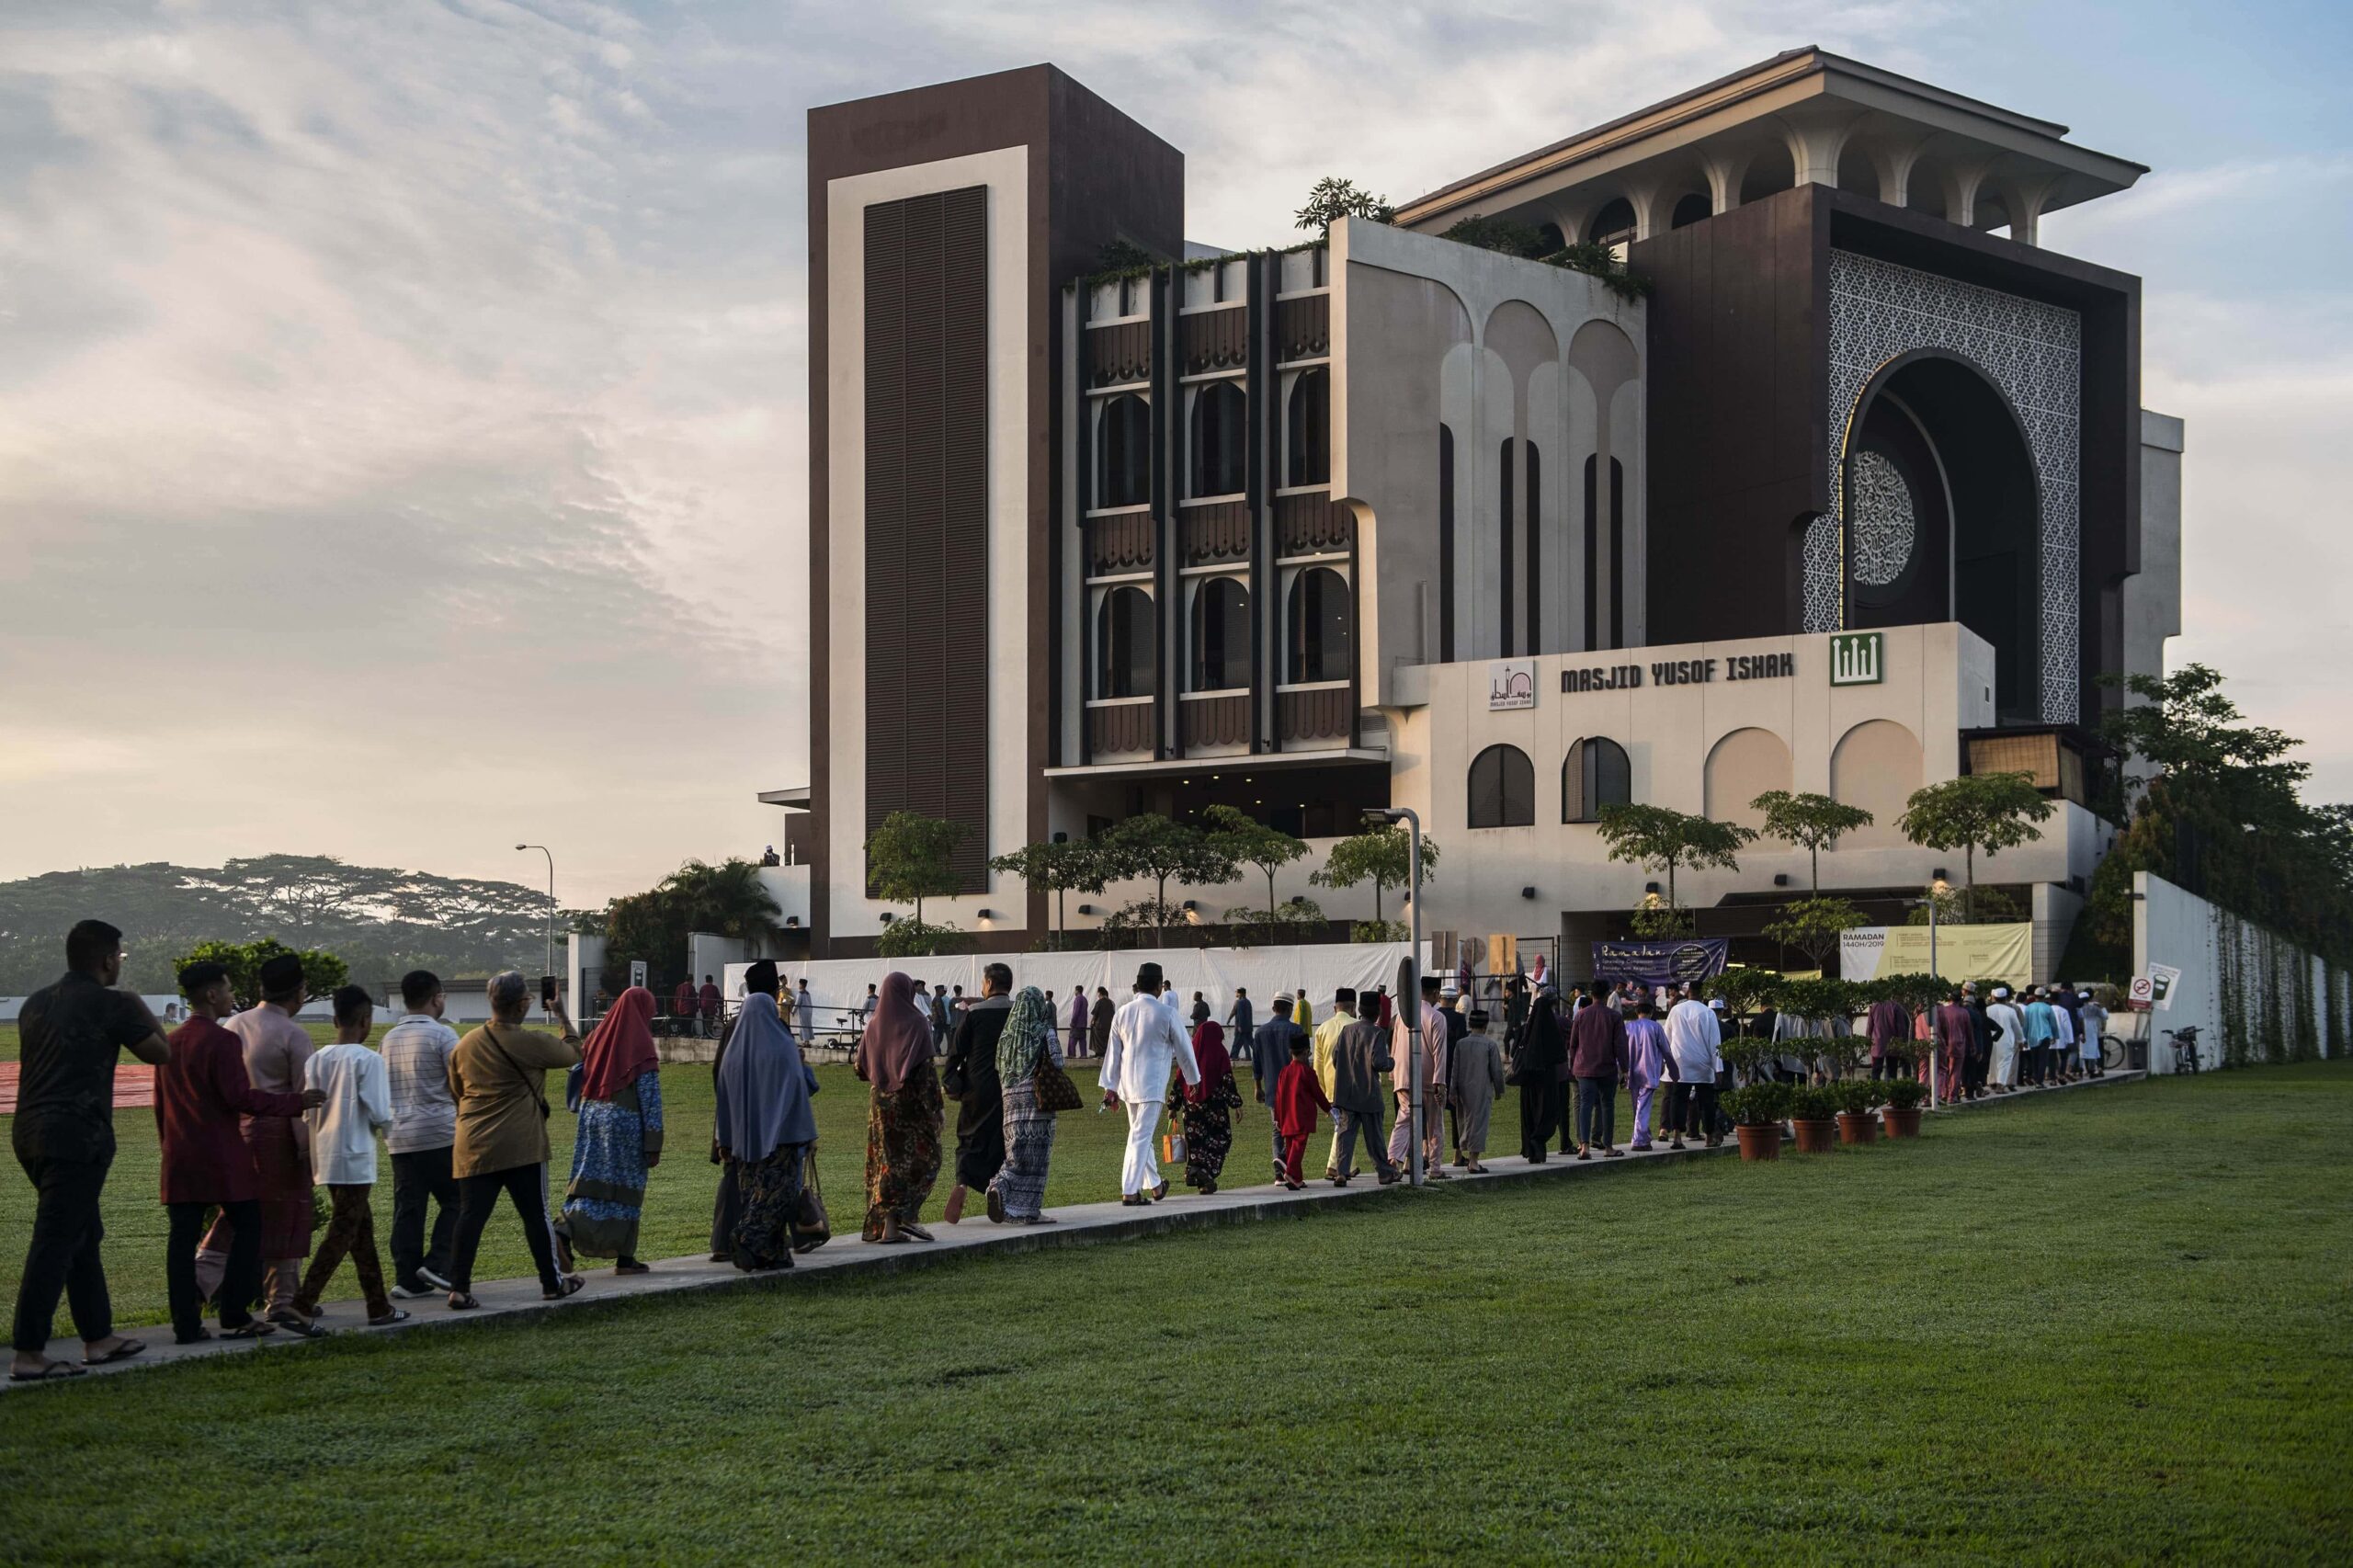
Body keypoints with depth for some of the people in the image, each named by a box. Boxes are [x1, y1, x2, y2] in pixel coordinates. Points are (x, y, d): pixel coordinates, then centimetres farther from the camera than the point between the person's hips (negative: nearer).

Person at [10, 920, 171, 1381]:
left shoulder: (36, 1003, 14)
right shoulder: (110, 1004, -8)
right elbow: (160, 1052, -2)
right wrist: (143, 1014, 15)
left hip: (30, 1130, 8)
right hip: (76, 1135, -8)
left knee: (84, 1235, 18)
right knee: (54, 1243, -8)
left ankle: (98, 1337, 25)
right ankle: (28, 1355, -10)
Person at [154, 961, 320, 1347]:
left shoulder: (170, 1043, 12)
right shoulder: (222, 1041, -12)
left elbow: (160, 1103, 18)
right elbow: (240, 1097, -17)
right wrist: (296, 1103, -10)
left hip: (179, 1158, 7)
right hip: (222, 1156, -7)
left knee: (183, 1237, 4)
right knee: (247, 1228, 5)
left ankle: (186, 1324, 3)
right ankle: (234, 1317, 3)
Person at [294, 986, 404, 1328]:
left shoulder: (316, 1060, 4)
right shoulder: (368, 1060, -13)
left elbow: (309, 1113, 5)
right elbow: (380, 1114, -14)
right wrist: (386, 1126, 7)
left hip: (325, 1157, 7)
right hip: (355, 1159, -7)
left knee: (362, 1228, 15)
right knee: (341, 1235, -3)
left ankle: (379, 1307, 20)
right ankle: (302, 1303, -12)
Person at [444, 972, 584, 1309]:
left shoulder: (466, 1044, 6)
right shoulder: (532, 1043, -11)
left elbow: (456, 1092, 18)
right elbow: (572, 1051, 7)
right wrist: (560, 1014, 21)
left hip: (473, 1147, 4)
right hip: (521, 1147, -4)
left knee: (471, 1217, 2)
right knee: (536, 1216, 8)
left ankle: (458, 1289, -3)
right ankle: (552, 1283, 19)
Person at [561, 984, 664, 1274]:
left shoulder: (597, 1037, 7)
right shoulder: (641, 1046, -10)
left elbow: (579, 1081, 12)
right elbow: (650, 1099, -12)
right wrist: (653, 1145, -10)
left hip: (592, 1119, 5)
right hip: (626, 1123, -5)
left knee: (590, 1183, 7)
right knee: (626, 1188, 4)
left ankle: (568, 1228, -20)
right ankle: (624, 1258, 9)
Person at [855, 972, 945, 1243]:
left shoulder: (874, 1025, 3)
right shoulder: (916, 1023, -10)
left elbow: (861, 1067, 5)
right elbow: (927, 1068, -14)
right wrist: (936, 1106, -10)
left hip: (882, 1103, 4)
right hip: (911, 1102, -4)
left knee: (886, 1159, 9)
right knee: (923, 1157, 7)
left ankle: (884, 1223, 7)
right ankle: (905, 1214, -5)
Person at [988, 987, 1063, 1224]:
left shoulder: (1007, 1033, 9)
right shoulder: (1043, 1032, -5)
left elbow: (1000, 1070, 10)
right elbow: (1056, 1064, -8)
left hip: (1011, 1098, 5)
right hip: (1037, 1098, -5)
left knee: (1017, 1151, 13)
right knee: (1036, 1154, 0)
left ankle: (1000, 1186, -13)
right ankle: (1027, 1210, -1)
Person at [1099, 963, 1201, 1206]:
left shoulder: (1122, 1012, 4)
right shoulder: (1166, 1014, -10)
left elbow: (1113, 1052, 9)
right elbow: (1183, 1048, 0)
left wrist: (1110, 1086, 15)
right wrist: (1193, 1079, 14)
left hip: (1127, 1084, 6)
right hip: (1152, 1084, -6)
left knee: (1142, 1134, 18)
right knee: (1140, 1137, -6)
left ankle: (1154, 1185, 30)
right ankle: (1129, 1192, -9)